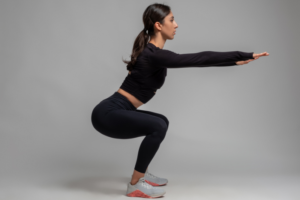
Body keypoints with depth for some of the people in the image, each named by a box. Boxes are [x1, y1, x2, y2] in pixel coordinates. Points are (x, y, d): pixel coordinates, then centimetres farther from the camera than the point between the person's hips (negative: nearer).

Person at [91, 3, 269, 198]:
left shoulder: (155, 53, 10)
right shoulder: (154, 55, -20)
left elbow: (196, 60, 15)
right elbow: (199, 59, -22)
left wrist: (234, 60, 15)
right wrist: (244, 55, -17)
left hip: (115, 112, 10)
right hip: (108, 114, -10)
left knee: (161, 122, 19)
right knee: (158, 127, -22)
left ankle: (141, 173, 25)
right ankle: (135, 184, -6)